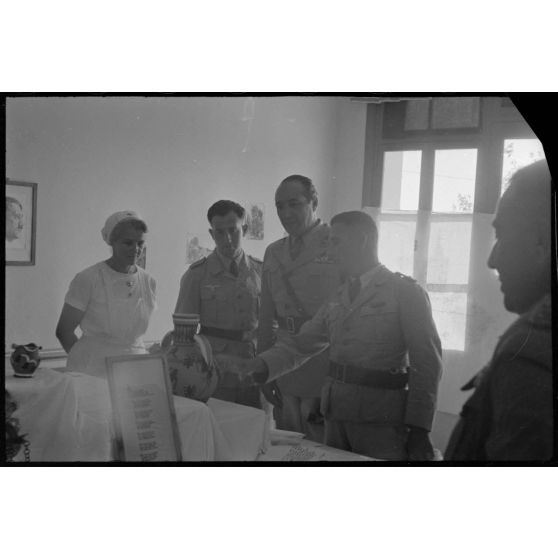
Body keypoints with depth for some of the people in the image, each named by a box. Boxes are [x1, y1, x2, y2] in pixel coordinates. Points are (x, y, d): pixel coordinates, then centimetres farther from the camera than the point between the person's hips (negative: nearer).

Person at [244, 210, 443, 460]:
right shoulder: (337, 299, 14)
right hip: (336, 414, 6)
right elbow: (301, 343, 10)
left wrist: (418, 429, -13)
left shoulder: (405, 291, -3)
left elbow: (427, 363, -8)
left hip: (381, 420, -5)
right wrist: (263, 366, -8)